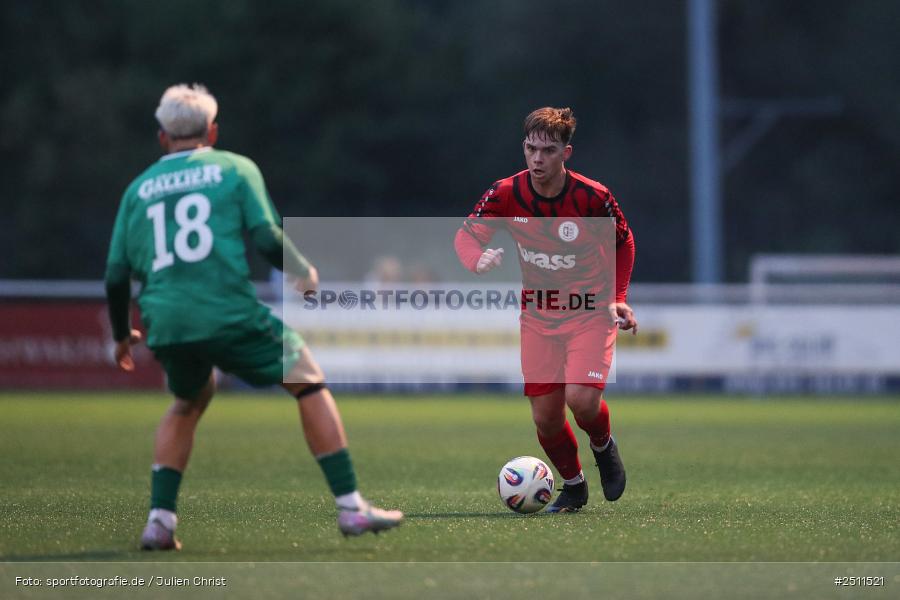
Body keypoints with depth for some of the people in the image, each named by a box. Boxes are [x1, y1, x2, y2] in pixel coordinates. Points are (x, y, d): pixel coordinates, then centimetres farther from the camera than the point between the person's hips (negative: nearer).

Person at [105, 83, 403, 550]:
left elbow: (116, 276, 14)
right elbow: (268, 239, -4)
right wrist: (303, 272, 15)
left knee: (188, 403, 30)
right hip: (231, 315, -4)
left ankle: (159, 519, 16)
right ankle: (351, 508, 4)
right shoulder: (234, 169, 8)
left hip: (166, 324, 4)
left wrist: (122, 336, 28)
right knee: (309, 381, 11)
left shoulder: (138, 188, 17)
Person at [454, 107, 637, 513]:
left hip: (590, 311, -3)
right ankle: (573, 486, 27)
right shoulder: (506, 194, -12)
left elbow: (623, 242, 1)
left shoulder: (592, 197, -16)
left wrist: (618, 298, -7)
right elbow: (466, 235, -6)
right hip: (538, 315, 3)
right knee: (545, 415, 0)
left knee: (582, 399, -22)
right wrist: (478, 259, -29)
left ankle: (603, 447, 13)